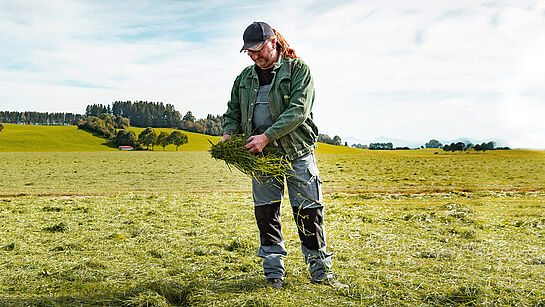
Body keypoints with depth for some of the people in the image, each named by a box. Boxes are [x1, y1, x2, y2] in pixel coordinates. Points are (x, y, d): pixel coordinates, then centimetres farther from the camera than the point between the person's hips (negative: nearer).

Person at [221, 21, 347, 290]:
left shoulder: (298, 69, -1)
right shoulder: (245, 77, 14)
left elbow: (298, 110, -13)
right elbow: (233, 111, 20)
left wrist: (267, 136, -21)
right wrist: (229, 133, -2)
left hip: (296, 152, -4)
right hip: (261, 155, 4)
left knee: (308, 212, -2)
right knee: (266, 213, 4)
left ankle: (320, 271, 11)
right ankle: (274, 275, 16)